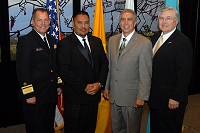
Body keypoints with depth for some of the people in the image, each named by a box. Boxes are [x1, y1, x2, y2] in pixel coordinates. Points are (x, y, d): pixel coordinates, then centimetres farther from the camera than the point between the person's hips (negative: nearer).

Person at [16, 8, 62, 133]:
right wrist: (28, 94, -19)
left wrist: (58, 85, 14)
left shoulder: (52, 40, 12)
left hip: (51, 94, 7)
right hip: (35, 96, -7)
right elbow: (22, 70, -17)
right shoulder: (25, 41, -12)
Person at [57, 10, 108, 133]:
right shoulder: (64, 44, -9)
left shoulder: (97, 42, 9)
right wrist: (84, 87, -16)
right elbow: (64, 71, -15)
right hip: (75, 97, -4)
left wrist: (100, 83, -7)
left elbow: (104, 63, 8)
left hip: (94, 95, 5)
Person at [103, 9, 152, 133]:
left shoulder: (144, 43, -12)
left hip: (131, 96, -5)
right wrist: (106, 87, 12)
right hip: (114, 94, 5)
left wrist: (142, 97, -14)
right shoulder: (112, 40, 7)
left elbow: (145, 73, -13)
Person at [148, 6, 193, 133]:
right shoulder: (155, 37, 9)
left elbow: (184, 73, -18)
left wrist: (176, 98, -20)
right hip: (154, 97, 7)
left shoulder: (183, 41, -15)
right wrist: (149, 92, 10)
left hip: (171, 100, -7)